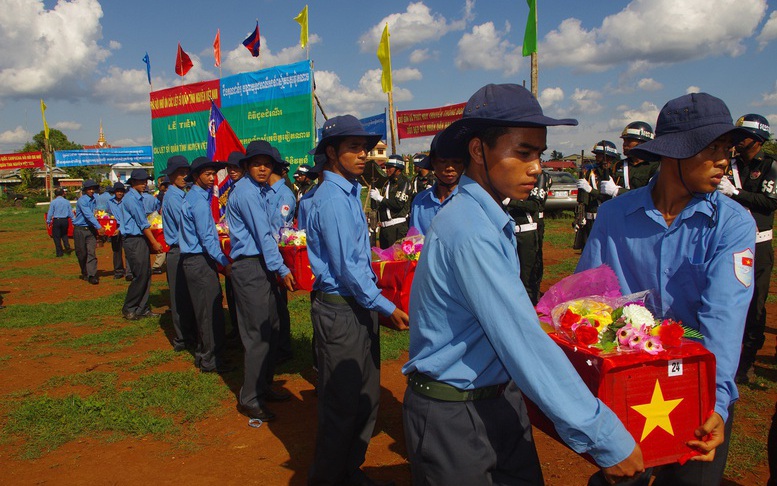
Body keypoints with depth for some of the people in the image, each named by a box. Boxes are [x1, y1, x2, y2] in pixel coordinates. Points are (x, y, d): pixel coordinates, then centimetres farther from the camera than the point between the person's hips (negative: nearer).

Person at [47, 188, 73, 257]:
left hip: (56, 221, -2)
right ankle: (67, 246, -1)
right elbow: (70, 212, 4)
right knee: (64, 234, 21)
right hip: (65, 220, 2)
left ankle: (59, 252, 9)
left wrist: (48, 221, 7)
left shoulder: (53, 202, -6)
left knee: (56, 236, 7)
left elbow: (50, 213, -3)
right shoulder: (67, 202, 0)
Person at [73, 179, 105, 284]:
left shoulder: (95, 199, 6)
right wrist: (98, 227, -27)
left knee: (91, 252, -7)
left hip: (91, 229, 4)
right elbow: (88, 215, -21)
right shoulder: (82, 201, -13)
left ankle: (92, 275, -11)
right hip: (80, 229, -4)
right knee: (81, 253, 7)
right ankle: (85, 273, 25)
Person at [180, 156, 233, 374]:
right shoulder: (199, 201, -15)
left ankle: (203, 354, 25)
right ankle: (210, 360, 2)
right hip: (200, 261, -10)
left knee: (205, 310, 16)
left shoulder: (193, 197, 16)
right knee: (211, 311, -5)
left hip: (194, 260, 10)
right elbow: (206, 238, -20)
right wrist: (225, 263, -19)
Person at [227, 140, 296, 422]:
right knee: (258, 334, -6)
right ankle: (249, 399, 5)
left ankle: (263, 386, 26)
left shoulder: (258, 190, 16)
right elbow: (262, 234, -17)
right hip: (250, 267, -10)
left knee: (271, 328, 14)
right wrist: (282, 269, -15)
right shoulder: (246, 192, -14)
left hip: (262, 265, 10)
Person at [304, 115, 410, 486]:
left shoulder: (348, 193, 13)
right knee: (342, 403, 4)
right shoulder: (331, 198, -17)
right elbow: (347, 267, -20)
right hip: (340, 309, -9)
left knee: (366, 398, 18)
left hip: (359, 305, 9)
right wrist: (386, 308, -14)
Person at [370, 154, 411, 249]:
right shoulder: (388, 182, 19)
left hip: (397, 227, -9)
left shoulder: (404, 182, -8)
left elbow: (399, 204, -19)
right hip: (384, 226, 9)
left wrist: (379, 197, -14)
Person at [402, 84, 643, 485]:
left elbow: (514, 323, 7)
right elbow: (524, 342, -27)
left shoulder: (491, 219, 5)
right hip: (453, 417, -8)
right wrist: (605, 437, -23)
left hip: (500, 398, 8)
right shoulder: (469, 231, -25)